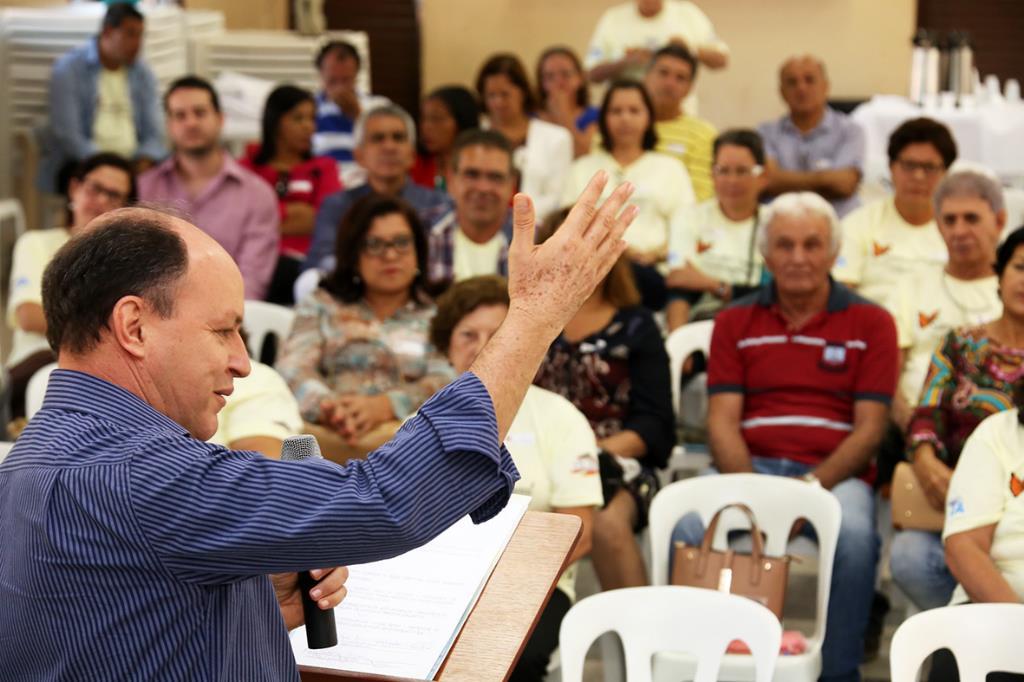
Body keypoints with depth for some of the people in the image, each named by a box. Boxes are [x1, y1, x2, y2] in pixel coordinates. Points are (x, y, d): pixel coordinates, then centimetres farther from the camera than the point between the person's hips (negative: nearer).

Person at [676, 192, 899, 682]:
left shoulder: (870, 323, 8)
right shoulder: (735, 323, 14)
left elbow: (870, 426, 1)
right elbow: (722, 420, 5)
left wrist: (813, 485, -15)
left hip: (835, 472, -1)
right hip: (749, 466, 1)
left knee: (854, 535, -35)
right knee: (690, 524, -30)